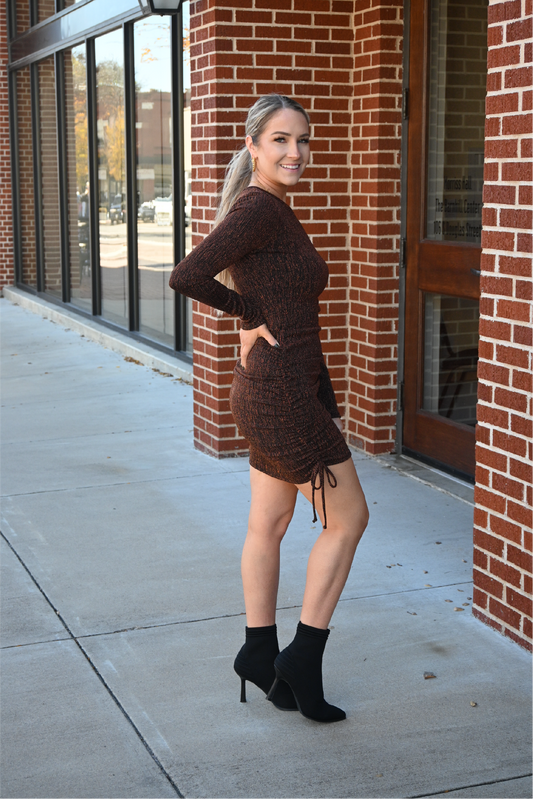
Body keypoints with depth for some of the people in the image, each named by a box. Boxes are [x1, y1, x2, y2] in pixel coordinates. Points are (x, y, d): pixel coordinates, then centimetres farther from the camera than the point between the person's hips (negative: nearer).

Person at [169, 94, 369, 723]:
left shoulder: (277, 212, 15)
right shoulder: (259, 207, -16)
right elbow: (186, 277, -28)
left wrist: (325, 405, 17)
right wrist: (252, 313, -14)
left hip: (275, 392, 9)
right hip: (281, 395, -9)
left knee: (268, 525, 16)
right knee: (348, 519, 1)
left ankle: (260, 654, 28)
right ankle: (303, 660, 9)